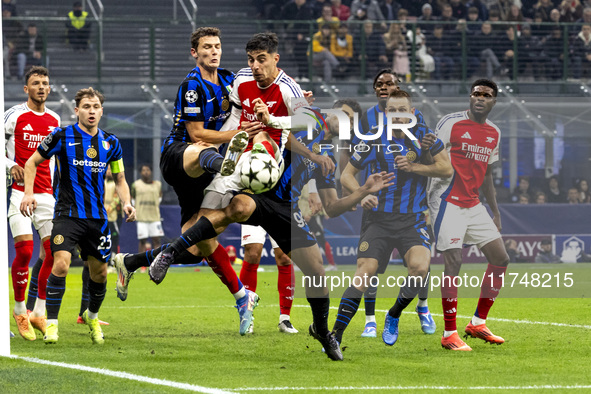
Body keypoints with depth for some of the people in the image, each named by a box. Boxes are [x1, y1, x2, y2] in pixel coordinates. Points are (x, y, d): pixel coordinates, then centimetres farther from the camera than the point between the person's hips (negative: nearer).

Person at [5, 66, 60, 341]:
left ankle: (39, 311, 8)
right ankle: (19, 310, 2)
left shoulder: (54, 120, 13)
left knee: (55, 252, -4)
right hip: (20, 192, -5)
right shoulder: (14, 116, -3)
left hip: (46, 192, 5)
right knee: (24, 250, -13)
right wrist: (11, 165, -16)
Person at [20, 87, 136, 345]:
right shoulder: (62, 137, -4)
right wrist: (28, 193, -7)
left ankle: (92, 316, 36)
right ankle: (51, 324, -13)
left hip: (97, 217, 4)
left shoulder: (110, 143, 8)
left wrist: (127, 203, 0)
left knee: (99, 273, 9)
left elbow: (120, 179, 18)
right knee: (61, 264, -21)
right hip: (67, 214, -4)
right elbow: (32, 162, 6)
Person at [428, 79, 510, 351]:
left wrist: (495, 211, 21)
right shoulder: (451, 123, -9)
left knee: (500, 259, 5)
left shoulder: (493, 133, 12)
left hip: (473, 204, 7)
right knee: (454, 262, -14)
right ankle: (449, 334, -9)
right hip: (448, 203, -7)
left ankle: (478, 323, 15)